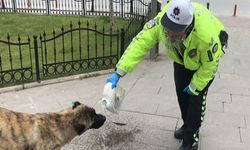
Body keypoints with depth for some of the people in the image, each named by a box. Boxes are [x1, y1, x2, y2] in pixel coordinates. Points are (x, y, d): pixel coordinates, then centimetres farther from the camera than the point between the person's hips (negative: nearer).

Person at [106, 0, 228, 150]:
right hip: (182, 59, 5)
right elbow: (139, 43, -36)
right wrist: (118, 73, -43)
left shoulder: (206, 34, -45)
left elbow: (210, 65, -27)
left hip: (204, 60, -4)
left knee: (196, 97, -7)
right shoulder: (160, 21, -38)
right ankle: (188, 126, 37)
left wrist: (195, 86, -15)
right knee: (181, 93, 12)